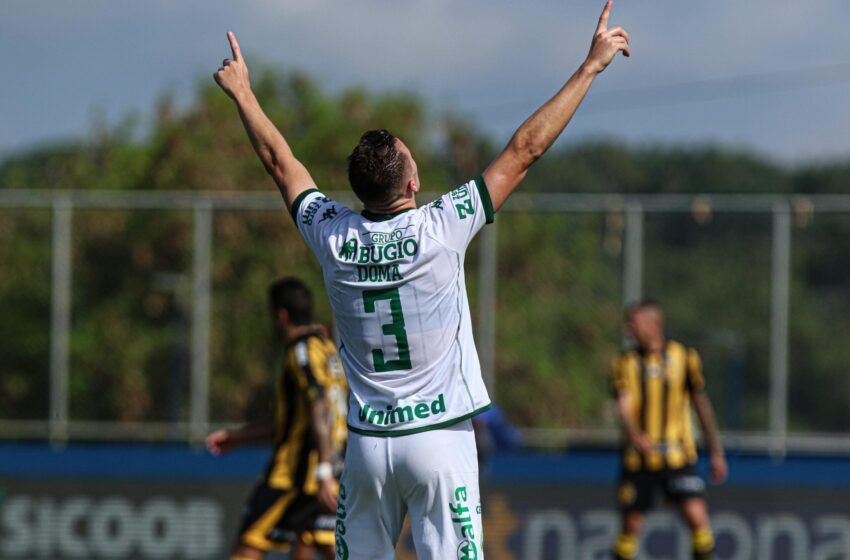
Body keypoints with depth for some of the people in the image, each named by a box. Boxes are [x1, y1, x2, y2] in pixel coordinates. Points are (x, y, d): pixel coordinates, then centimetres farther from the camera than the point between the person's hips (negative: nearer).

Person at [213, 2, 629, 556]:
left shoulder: (333, 236, -2)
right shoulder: (442, 229, -12)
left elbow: (281, 162, 15)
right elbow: (524, 151, -7)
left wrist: (243, 94, 30)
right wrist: (590, 68, -2)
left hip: (367, 443, 4)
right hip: (438, 436, -4)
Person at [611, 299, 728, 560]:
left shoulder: (685, 357, 3)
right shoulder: (627, 362, 3)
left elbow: (701, 403, 8)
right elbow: (623, 406, -9)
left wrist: (716, 452, 9)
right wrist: (635, 435, -31)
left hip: (678, 457, -1)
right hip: (638, 458, 1)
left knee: (697, 517, -14)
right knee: (631, 526, 2)